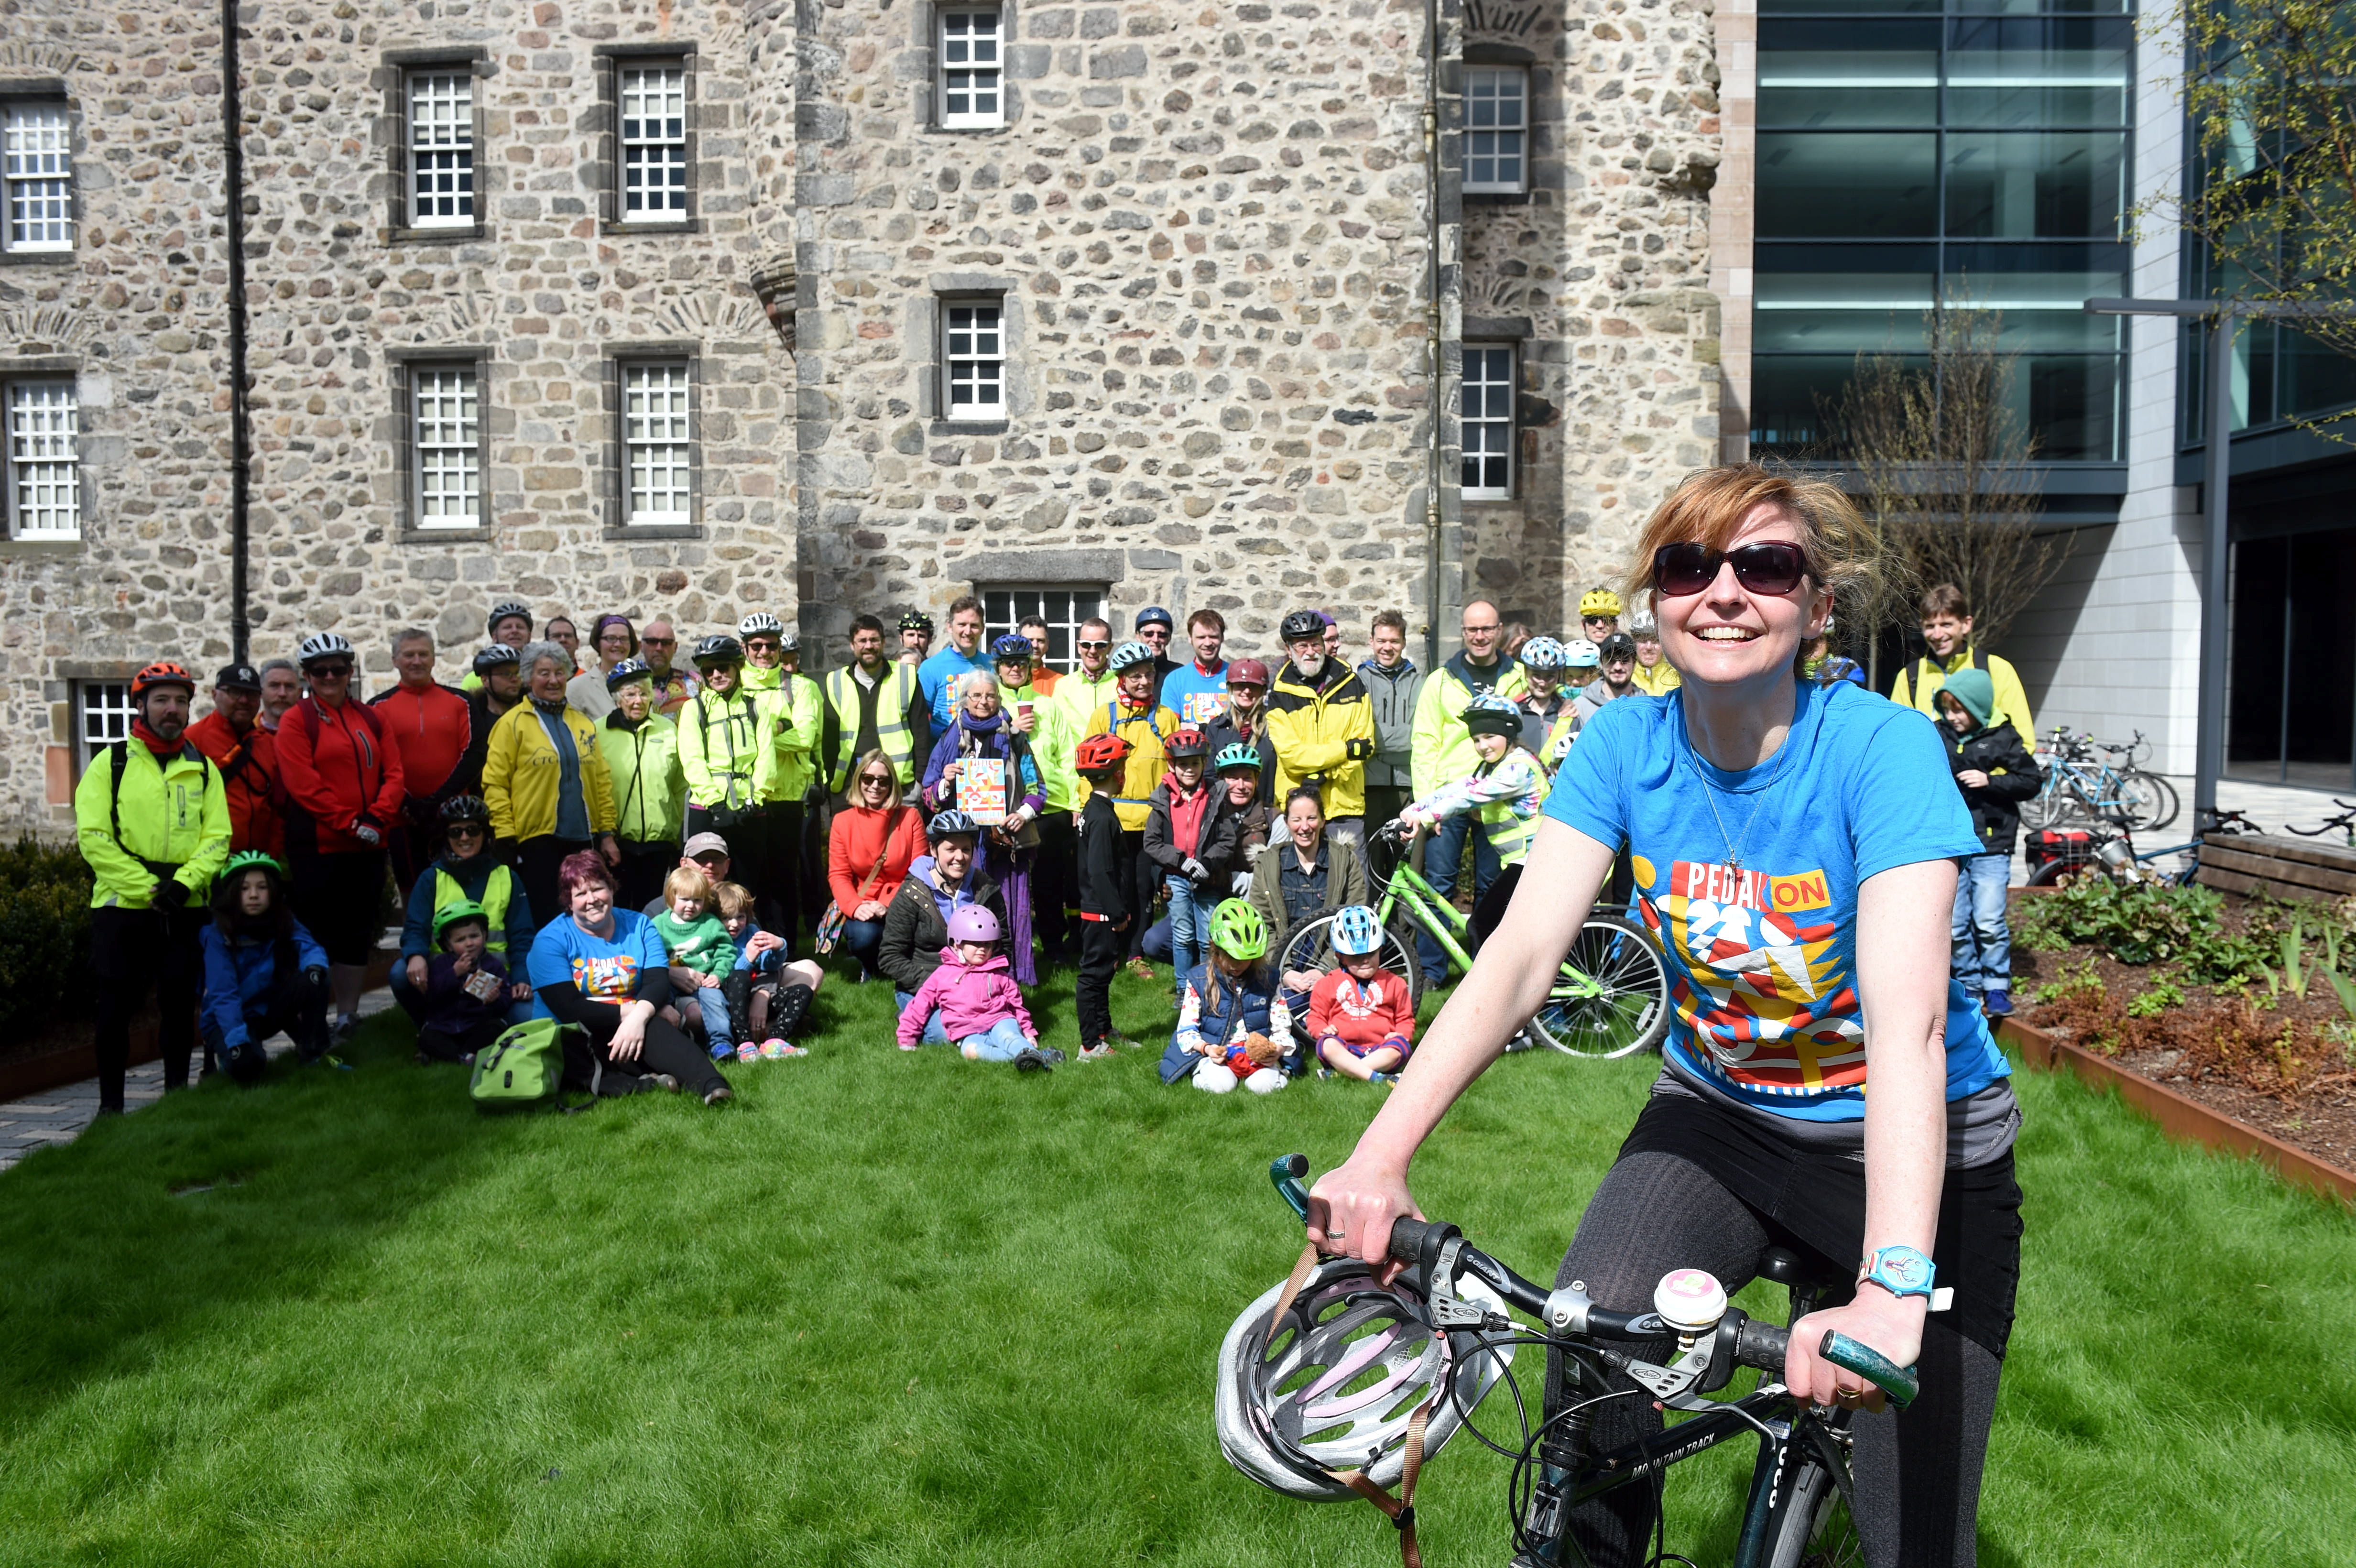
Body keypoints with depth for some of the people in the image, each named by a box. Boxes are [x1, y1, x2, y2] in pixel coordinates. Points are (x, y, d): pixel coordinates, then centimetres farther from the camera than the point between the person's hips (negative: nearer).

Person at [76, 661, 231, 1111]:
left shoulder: (203, 769, 11)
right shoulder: (110, 764, 2)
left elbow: (218, 836, 3)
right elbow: (93, 837, -6)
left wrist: (184, 882, -14)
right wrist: (148, 888, -14)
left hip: (186, 909, 2)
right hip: (121, 906, -2)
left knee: (180, 1003, 6)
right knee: (116, 1006, 1)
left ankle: (178, 1092, 19)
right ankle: (110, 1104, 12)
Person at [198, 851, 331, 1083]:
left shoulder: (284, 922, -7)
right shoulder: (219, 933, -20)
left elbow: (309, 948, -22)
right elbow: (223, 996, -24)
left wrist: (315, 966, -47)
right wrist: (237, 1042, -34)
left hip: (270, 1010, 3)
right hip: (229, 1020, -3)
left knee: (312, 981, -26)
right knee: (246, 1064, -34)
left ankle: (314, 1051, -11)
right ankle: (221, 1050, 3)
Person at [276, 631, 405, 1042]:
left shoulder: (370, 719, 13)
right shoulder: (297, 721, -1)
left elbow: (394, 773, 5)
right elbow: (303, 784, -11)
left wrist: (377, 817, -11)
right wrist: (349, 822, -16)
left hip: (369, 846, 5)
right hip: (317, 846, -4)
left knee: (359, 931, 9)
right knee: (320, 933, -1)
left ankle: (349, 1014, 18)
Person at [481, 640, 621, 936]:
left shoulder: (583, 724, 14)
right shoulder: (513, 723, -1)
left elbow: (602, 781, 14)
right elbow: (495, 784, -6)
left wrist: (607, 833, 8)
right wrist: (505, 838, -12)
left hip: (583, 840, 5)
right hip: (536, 841, -5)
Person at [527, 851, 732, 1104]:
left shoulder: (639, 926, 11)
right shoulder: (551, 940, 1)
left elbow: (658, 981, -4)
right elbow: (569, 1009, -11)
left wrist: (640, 1015, -25)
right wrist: (628, 1011, -16)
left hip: (631, 1026, 2)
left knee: (656, 1029, -35)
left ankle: (710, 1085, -56)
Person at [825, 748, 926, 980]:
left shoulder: (910, 817, 1)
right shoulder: (843, 821, 5)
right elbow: (838, 875, 2)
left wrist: (889, 905, -17)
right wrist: (855, 906, -18)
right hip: (861, 911, 1)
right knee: (865, 935, -33)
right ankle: (868, 970, 7)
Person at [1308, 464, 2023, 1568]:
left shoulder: (1878, 747, -22)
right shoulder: (1625, 743, -11)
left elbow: (1907, 1020, -33)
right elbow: (1518, 957, -19)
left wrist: (1891, 1287, -46)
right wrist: (1379, 1155, -31)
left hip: (1904, 1144, -2)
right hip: (1719, 1114, 3)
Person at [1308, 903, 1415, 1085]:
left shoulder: (1393, 983, 17)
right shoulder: (1328, 984, 15)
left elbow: (1406, 1018, 19)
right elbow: (1316, 1016, 16)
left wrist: (1402, 1034, -4)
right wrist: (1322, 1030, -8)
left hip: (1379, 1051, 1)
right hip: (1344, 1050, -1)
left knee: (1401, 1046, -32)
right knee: (1327, 1045, -34)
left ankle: (1341, 1071, -41)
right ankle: (1377, 1079, -45)